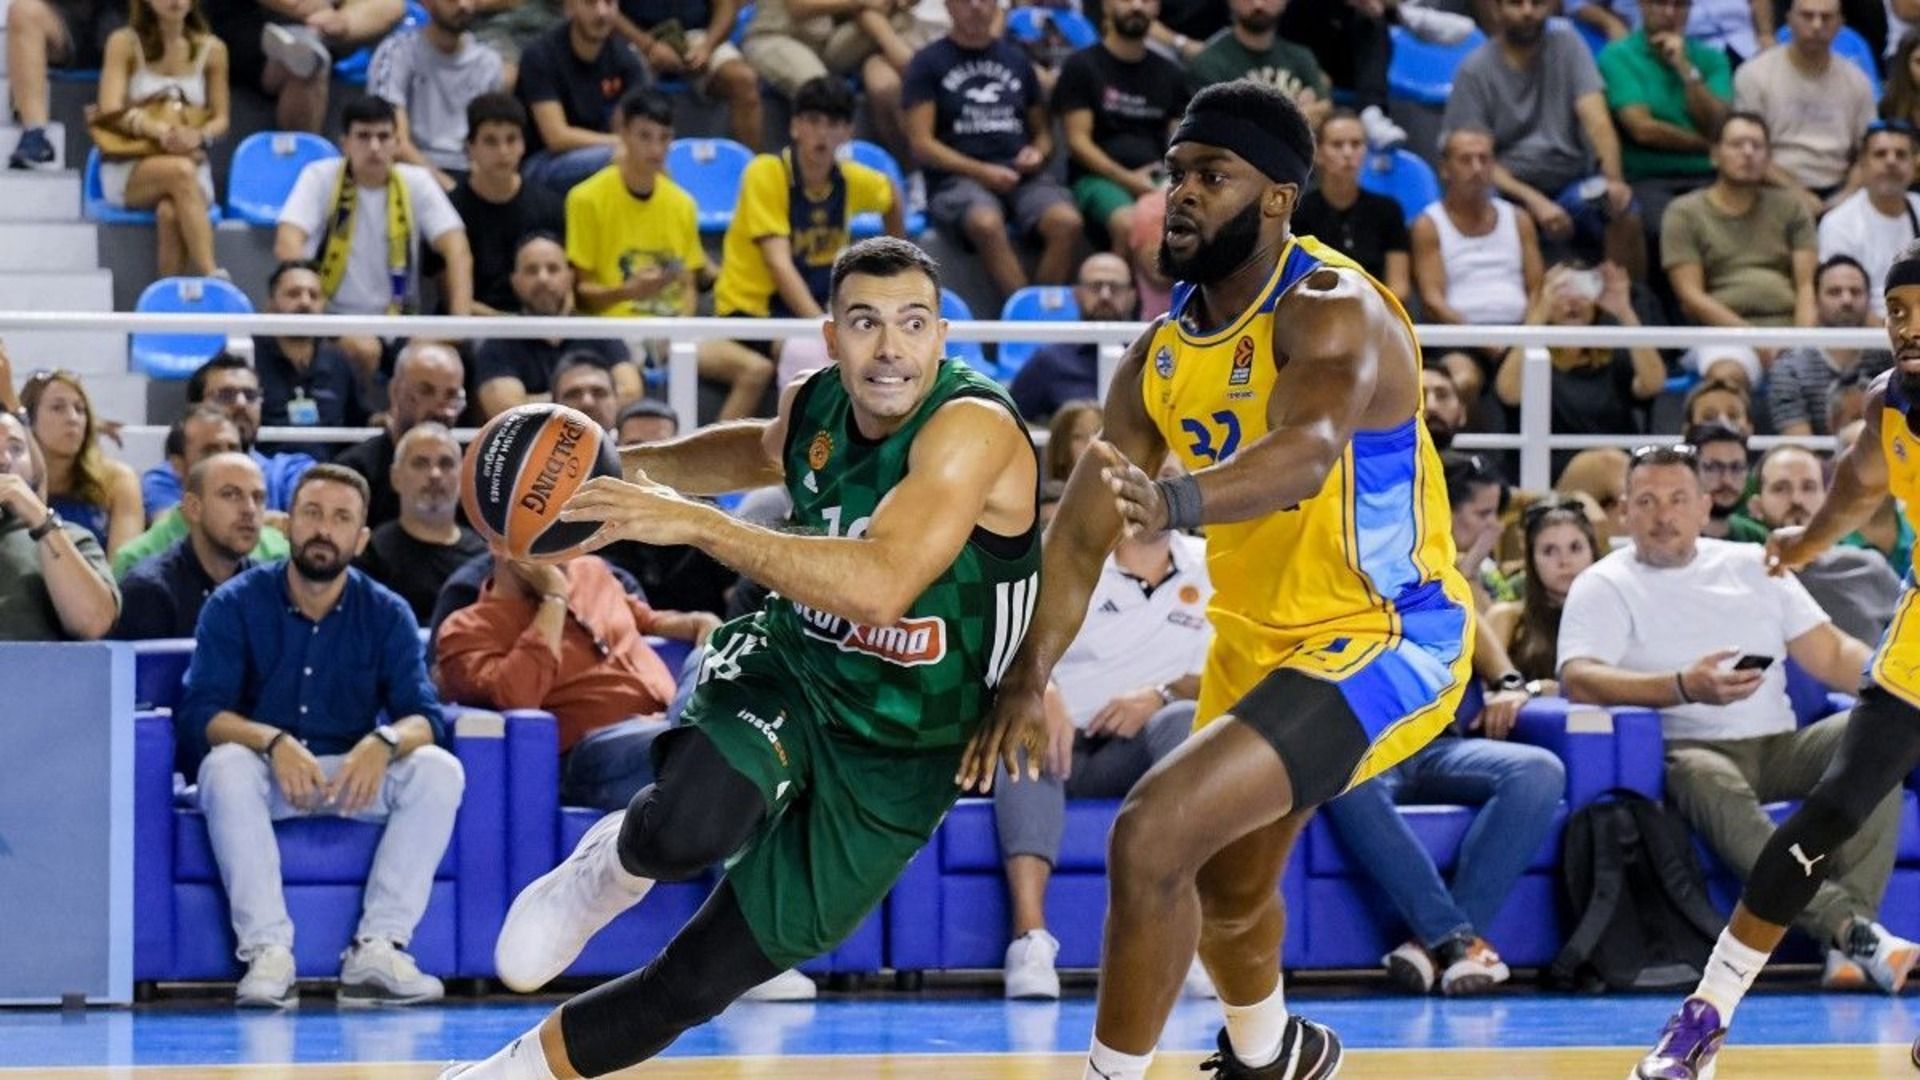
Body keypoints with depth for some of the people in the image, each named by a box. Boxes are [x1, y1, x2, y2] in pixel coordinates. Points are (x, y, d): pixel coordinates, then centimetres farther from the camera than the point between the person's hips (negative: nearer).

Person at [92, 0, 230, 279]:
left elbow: (221, 118, 9)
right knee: (180, 171, -36)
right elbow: (111, 112, -7)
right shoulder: (124, 43, 1)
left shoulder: (211, 50, 8)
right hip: (127, 171, -2)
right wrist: (159, 130, -25)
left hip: (192, 162, 2)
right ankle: (214, 280, -44)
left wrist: (198, 135, -16)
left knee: (170, 213, -35)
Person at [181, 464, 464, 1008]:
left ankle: (376, 949, -28)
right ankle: (268, 955, -38)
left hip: (356, 776, 2)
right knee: (225, 766, -35)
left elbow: (424, 717, -8)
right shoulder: (235, 605, -4)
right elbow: (198, 713, -14)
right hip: (267, 776, -2)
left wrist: (385, 742, -33)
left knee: (439, 769, -25)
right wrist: (274, 742, -33)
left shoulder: (387, 615, 1)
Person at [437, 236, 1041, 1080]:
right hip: (787, 672, 3)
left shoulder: (974, 426, -24)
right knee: (686, 828, -33)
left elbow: (879, 589, -39)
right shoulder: (816, 409, -3)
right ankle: (608, 870, 3)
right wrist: (627, 468, 10)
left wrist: (694, 522, -36)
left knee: (697, 983, 2)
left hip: (894, 759, -3)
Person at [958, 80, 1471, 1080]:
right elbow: (1082, 529, 2)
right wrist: (1026, 681, -9)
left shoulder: (1332, 313, -24)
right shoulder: (1164, 349, 0)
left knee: (1152, 834, -24)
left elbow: (1304, 455, -44)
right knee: (1224, 887, 27)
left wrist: (1175, 501, -62)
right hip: (1257, 635, 9)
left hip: (1385, 641, -9)